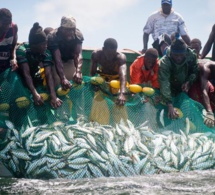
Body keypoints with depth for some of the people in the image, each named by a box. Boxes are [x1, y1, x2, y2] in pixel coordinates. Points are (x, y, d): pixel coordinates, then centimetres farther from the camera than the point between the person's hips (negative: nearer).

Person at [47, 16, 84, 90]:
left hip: (70, 60, 3)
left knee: (78, 82, -6)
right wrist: (63, 79, -57)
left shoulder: (78, 35, -25)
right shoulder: (53, 36, -34)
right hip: (55, 62, -3)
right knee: (56, 82, -18)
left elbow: (78, 54, -36)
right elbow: (57, 59, -43)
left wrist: (78, 71, -55)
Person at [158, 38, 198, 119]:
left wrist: (189, 81, -24)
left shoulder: (192, 56, -24)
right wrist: (170, 106, -53)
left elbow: (194, 71, -3)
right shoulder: (164, 63, -35)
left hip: (184, 89, 3)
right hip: (171, 91, -3)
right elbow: (164, 84, -44)